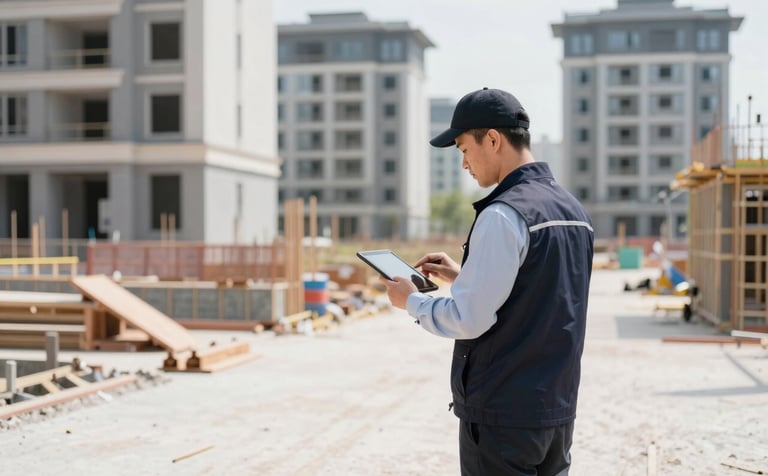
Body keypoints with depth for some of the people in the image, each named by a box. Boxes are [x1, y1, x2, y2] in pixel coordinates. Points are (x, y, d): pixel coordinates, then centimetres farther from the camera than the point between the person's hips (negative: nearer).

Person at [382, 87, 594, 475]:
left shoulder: (503, 215, -17)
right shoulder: (574, 211, 9)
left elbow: (468, 320, -19)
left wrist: (411, 301, -2)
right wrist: (462, 276, 16)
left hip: (502, 416, -8)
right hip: (557, 410, 8)